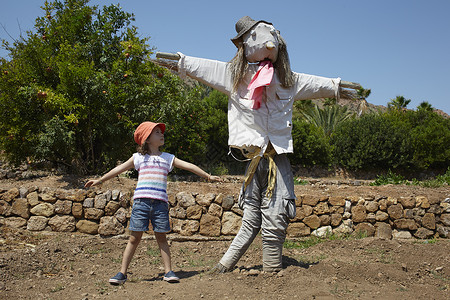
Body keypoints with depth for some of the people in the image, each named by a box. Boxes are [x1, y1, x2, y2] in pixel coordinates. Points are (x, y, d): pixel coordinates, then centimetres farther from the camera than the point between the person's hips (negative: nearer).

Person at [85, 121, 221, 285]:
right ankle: (122, 273, 6)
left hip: (160, 203, 1)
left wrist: (208, 176, 17)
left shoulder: (168, 158, 17)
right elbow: (119, 169, 17)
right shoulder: (139, 157, 14)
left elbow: (188, 166, 18)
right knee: (134, 238, 0)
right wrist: (99, 180, 17)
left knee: (161, 238, 3)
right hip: (141, 201, -1)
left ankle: (168, 272, 8)